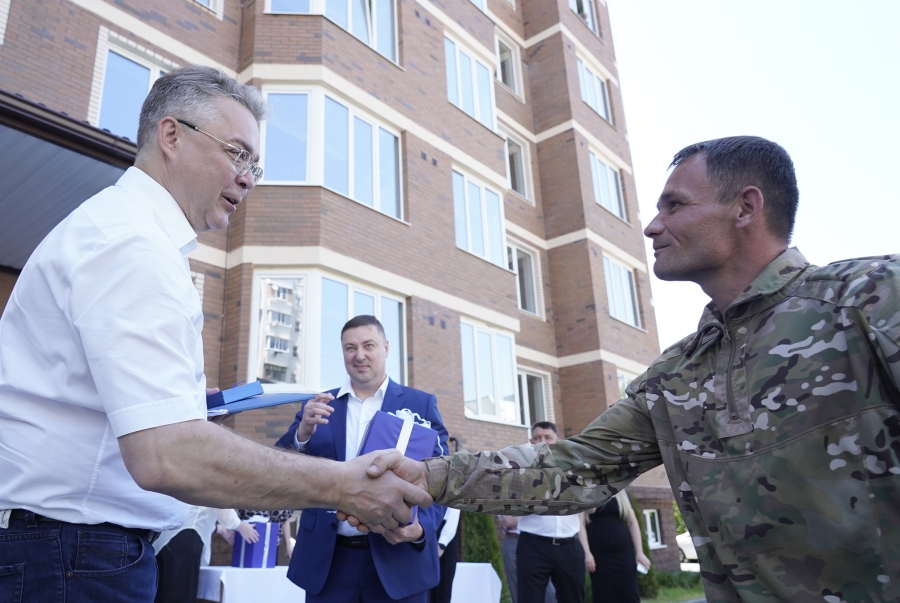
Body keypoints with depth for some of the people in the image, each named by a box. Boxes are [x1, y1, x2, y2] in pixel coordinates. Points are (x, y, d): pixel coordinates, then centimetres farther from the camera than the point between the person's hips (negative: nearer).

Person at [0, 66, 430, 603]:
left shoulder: (114, 222, 14)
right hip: (75, 553, -10)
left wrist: (176, 393, 11)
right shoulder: (134, 243, -21)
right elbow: (168, 456, -32)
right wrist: (343, 485, -27)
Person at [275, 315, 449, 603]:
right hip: (328, 560, 2)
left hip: (399, 559, -1)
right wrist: (302, 433, -18)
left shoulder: (421, 404, 1)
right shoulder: (319, 406, 6)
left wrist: (420, 528, -21)